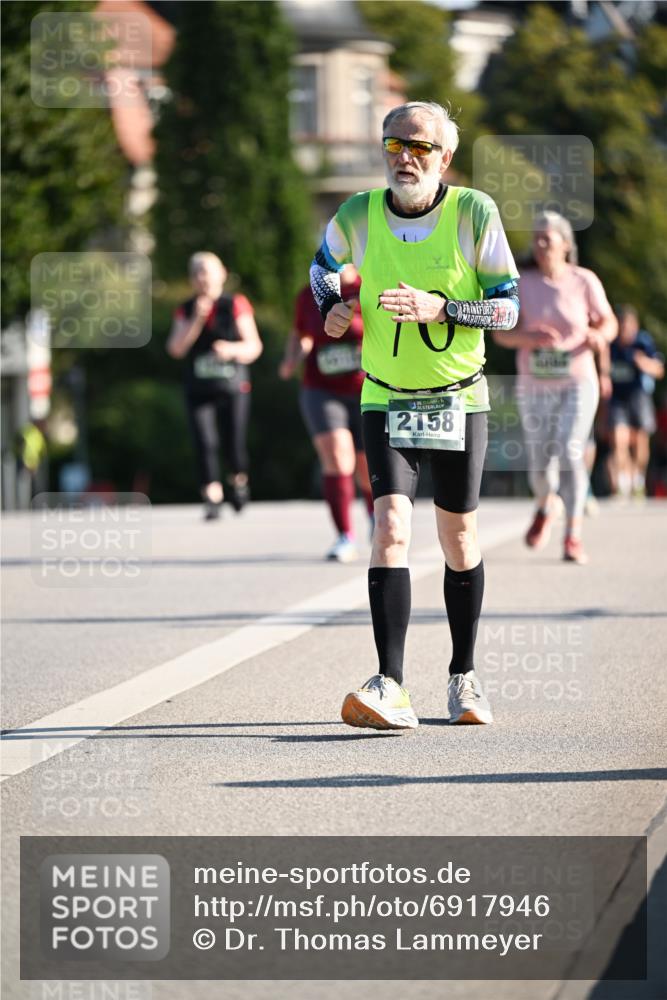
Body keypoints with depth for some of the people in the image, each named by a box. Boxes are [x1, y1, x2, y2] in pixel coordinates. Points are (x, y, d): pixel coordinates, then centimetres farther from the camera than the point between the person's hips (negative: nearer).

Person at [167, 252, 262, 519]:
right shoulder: (186, 311, 9)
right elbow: (176, 348, -3)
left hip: (233, 387, -2)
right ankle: (212, 498, -11)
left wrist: (232, 349, -20)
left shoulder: (236, 305, 2)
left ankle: (238, 482, 27)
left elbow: (254, 347, 0)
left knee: (235, 445, -3)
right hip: (198, 391, 2)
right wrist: (197, 321, -13)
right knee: (206, 444, -12)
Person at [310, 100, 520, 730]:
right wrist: (331, 307, -4)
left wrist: (440, 308, -25)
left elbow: (507, 306, -9)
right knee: (390, 526, -18)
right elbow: (324, 266, 16)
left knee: (458, 540, 9)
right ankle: (390, 689, -25)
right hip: (386, 400, 0)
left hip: (460, 397, 0)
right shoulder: (357, 217, -7)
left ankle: (464, 677, 28)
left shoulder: (474, 213, -12)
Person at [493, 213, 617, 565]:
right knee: (540, 466, 5)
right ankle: (545, 506, 40)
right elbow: (501, 333, -6)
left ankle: (573, 539, -14)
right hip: (535, 387, 2)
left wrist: (599, 336, -22)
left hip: (577, 384, -2)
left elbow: (608, 323, 2)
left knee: (570, 456, -19)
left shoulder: (584, 281, -7)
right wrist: (530, 338, -27)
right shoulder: (521, 283, -4)